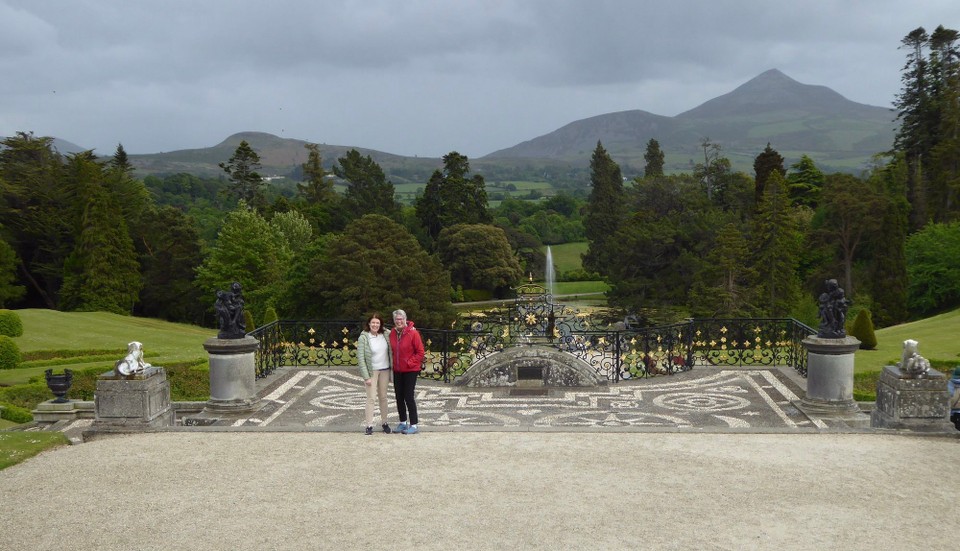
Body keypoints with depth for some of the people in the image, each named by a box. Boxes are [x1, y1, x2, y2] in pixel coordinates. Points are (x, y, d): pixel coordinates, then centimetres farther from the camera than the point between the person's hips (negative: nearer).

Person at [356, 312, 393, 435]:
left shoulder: (385, 334, -1)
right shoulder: (363, 338, -12)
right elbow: (360, 358, -13)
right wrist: (366, 376, -16)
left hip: (385, 370, 4)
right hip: (372, 371, -4)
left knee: (383, 397, 12)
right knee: (371, 398, -3)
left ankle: (384, 422, 23)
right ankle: (369, 425, 3)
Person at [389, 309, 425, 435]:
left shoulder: (413, 333, -14)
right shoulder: (392, 333, 2)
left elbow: (420, 352, -10)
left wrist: (410, 363, -13)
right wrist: (394, 362, 6)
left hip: (410, 370, -6)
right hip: (397, 370, 6)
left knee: (409, 397, -6)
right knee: (399, 397, 11)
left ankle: (414, 425, 2)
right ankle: (403, 423, 24)